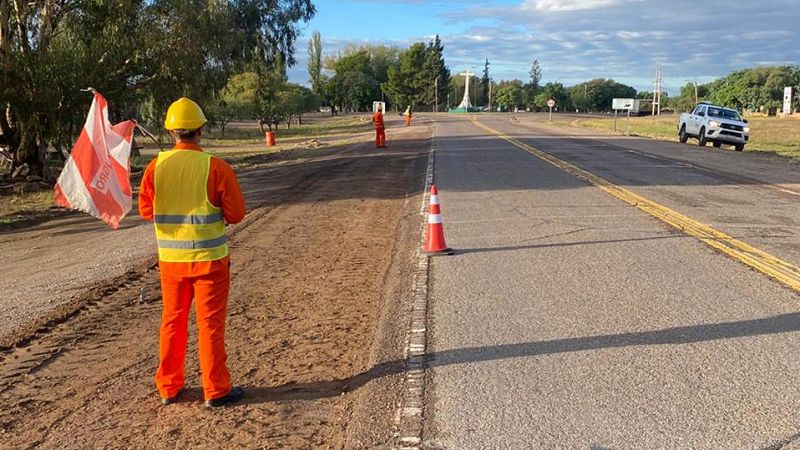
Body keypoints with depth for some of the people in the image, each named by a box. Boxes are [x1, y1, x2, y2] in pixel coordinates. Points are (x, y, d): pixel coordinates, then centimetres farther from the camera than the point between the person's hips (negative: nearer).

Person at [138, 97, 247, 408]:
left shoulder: (155, 167, -5)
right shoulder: (216, 167, -14)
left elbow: (146, 210, 5)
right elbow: (235, 214, -9)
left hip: (170, 258, 3)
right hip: (209, 258, -3)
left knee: (172, 322, 16)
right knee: (210, 325, 6)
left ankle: (168, 388, 27)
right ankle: (216, 391, 15)